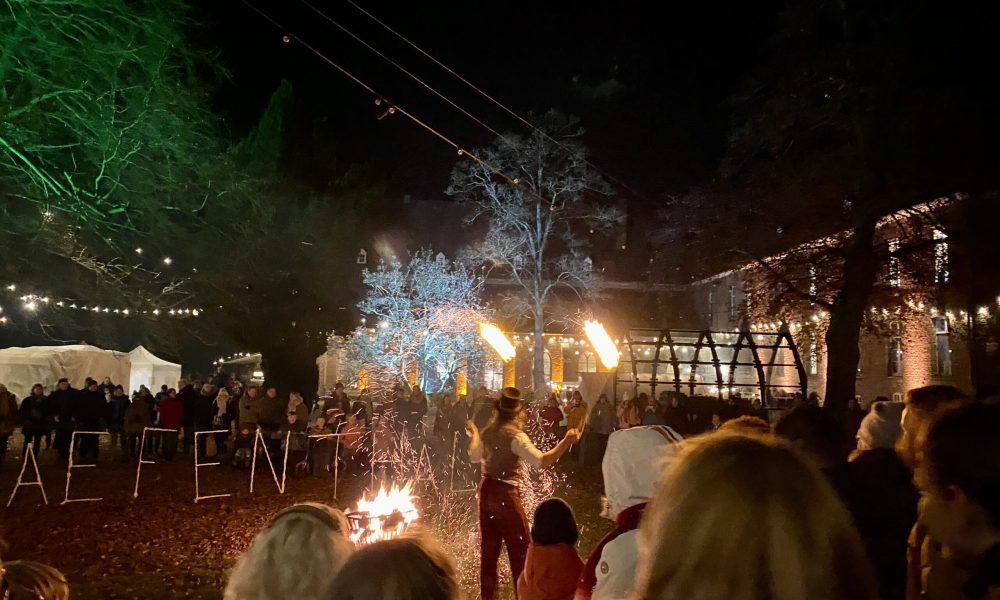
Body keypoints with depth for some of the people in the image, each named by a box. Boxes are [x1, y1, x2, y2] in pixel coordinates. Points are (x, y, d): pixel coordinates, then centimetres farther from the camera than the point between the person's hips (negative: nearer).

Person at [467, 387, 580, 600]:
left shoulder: (488, 432, 5)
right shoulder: (515, 436, -18)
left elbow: (474, 456, 22)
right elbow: (541, 461, -27)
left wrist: (474, 434, 38)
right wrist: (566, 442, -30)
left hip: (487, 491, 8)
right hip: (505, 494, -8)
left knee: (489, 548, 17)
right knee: (519, 548, 2)